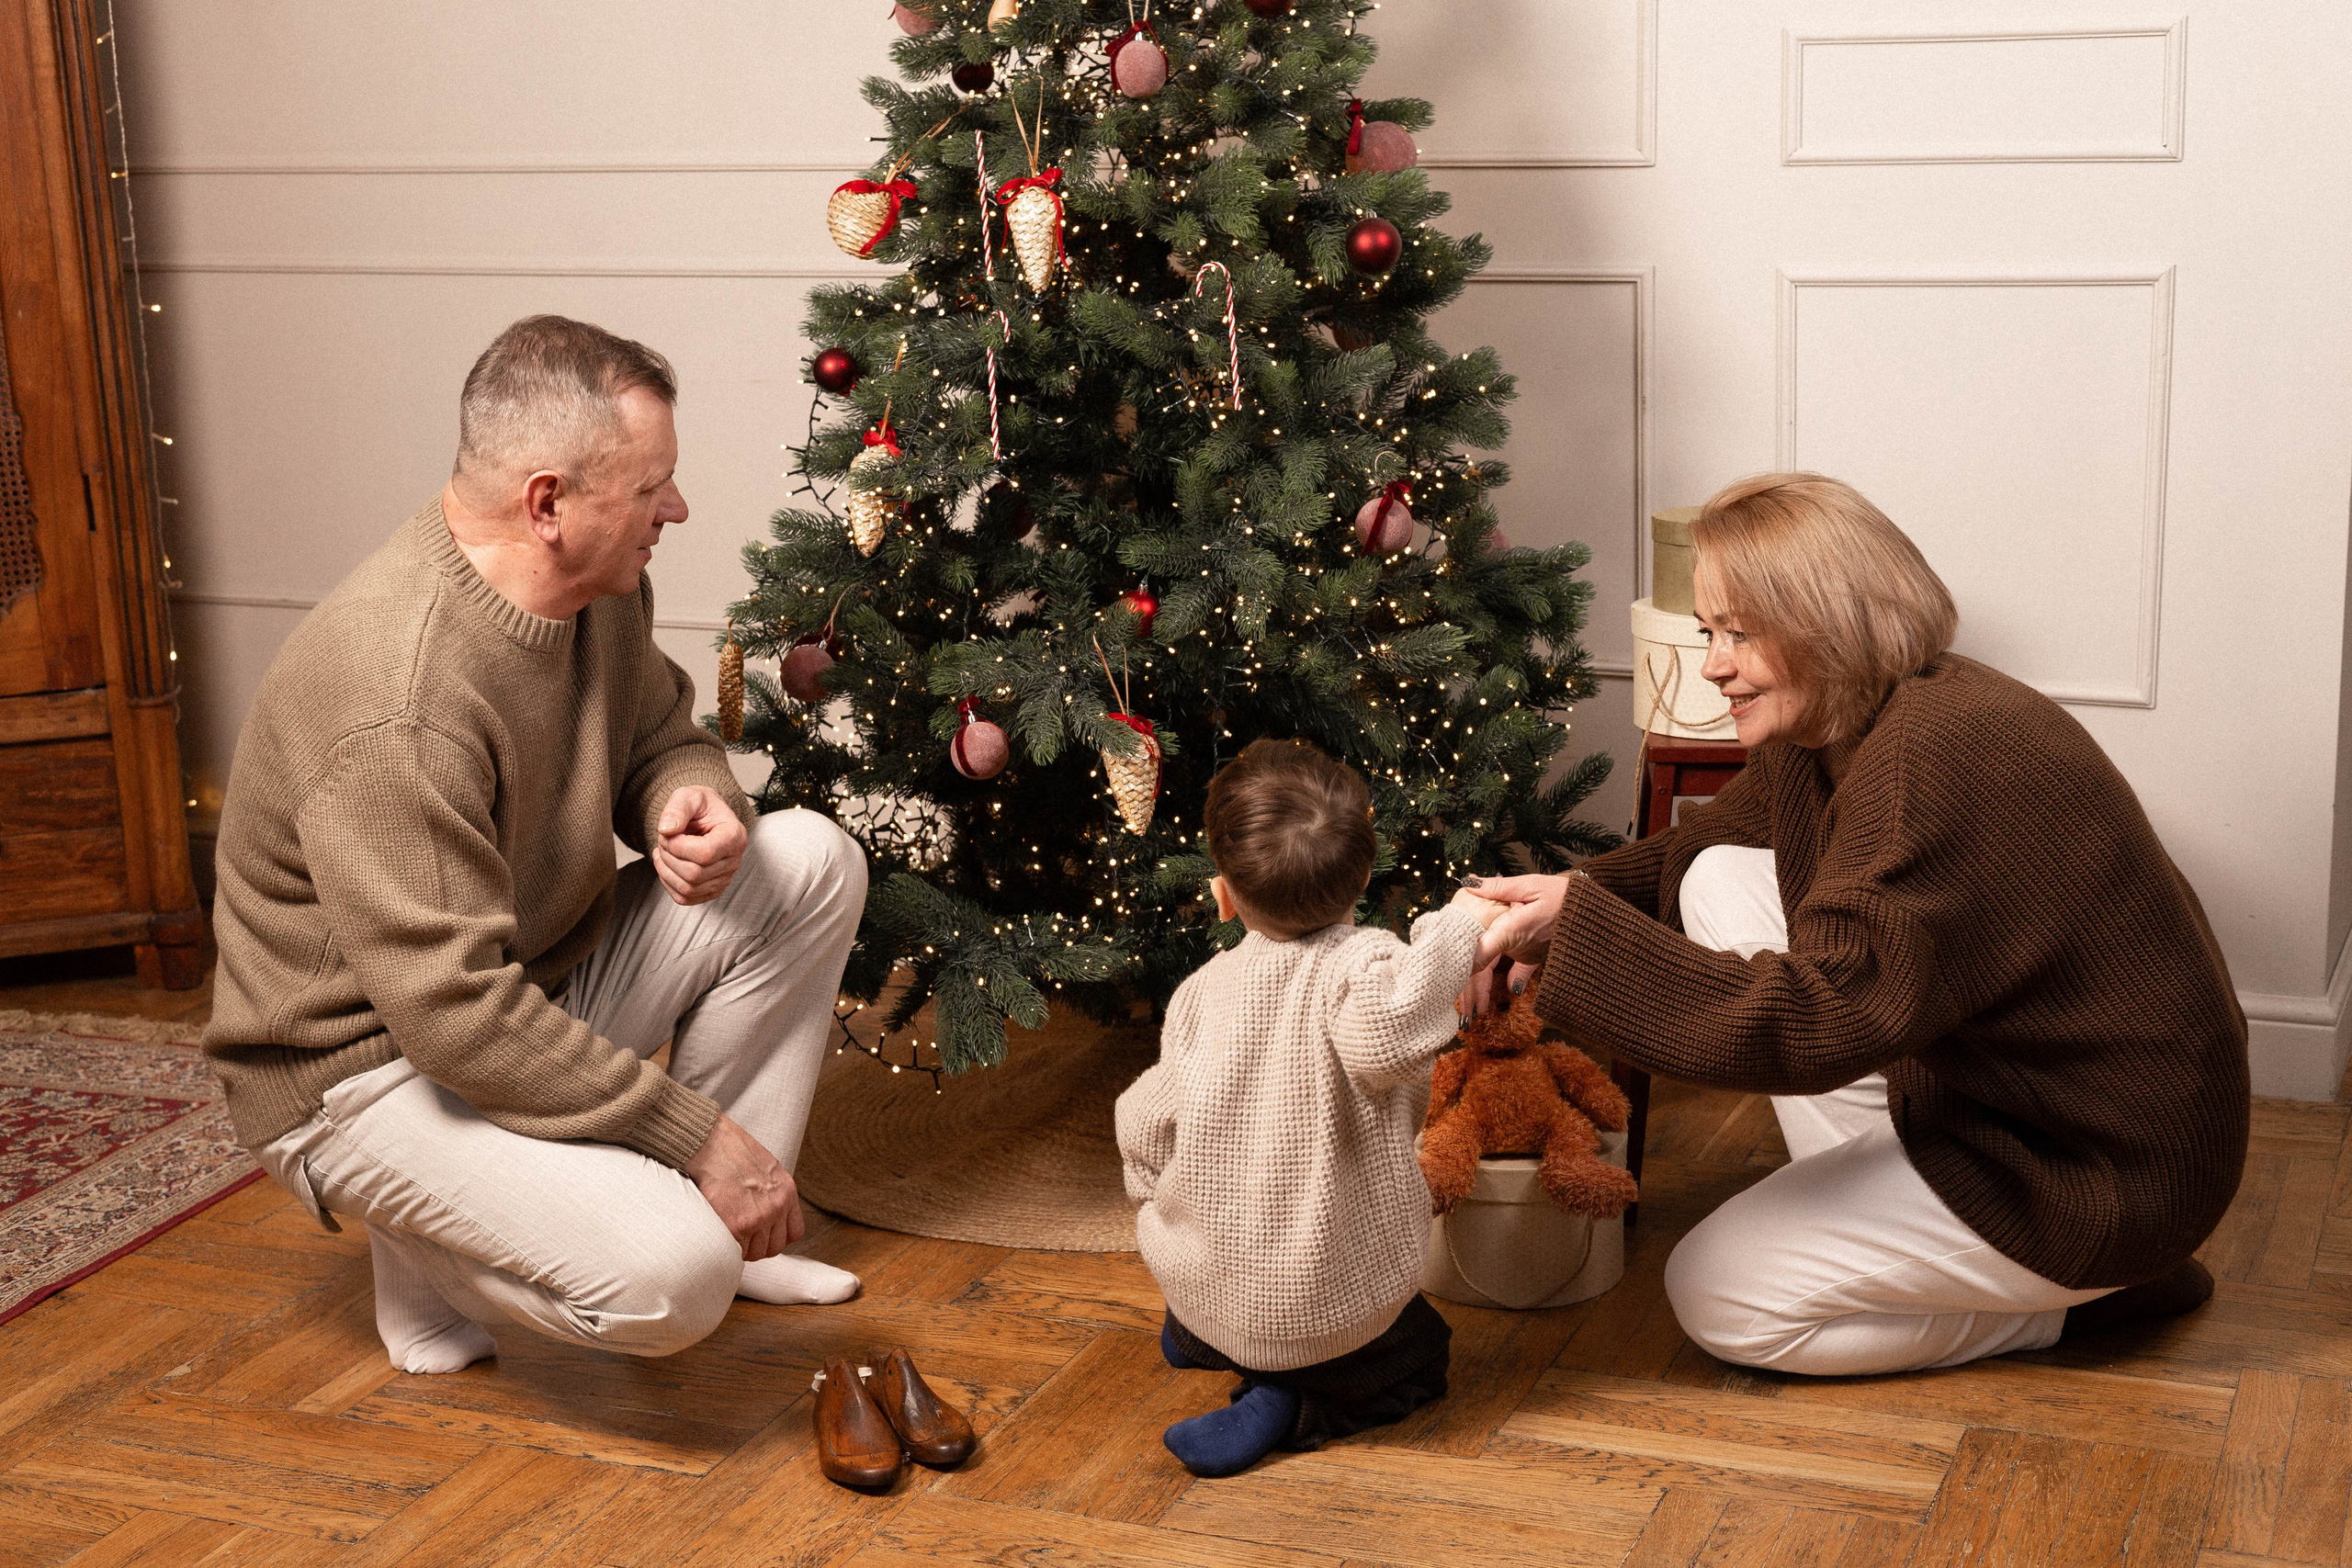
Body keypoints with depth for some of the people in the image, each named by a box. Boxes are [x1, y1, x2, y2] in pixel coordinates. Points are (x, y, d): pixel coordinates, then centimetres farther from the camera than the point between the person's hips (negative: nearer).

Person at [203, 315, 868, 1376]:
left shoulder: (599, 584, -5)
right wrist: (697, 1135, -26)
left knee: (812, 863, -3)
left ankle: (733, 1216, 6)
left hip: (546, 983, 9)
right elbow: (454, 1014, -32)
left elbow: (659, 737, 15)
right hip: (372, 1065, -9)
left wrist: (693, 802, -13)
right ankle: (430, 1245, 2)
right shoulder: (396, 704, -32)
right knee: (671, 1278, -30)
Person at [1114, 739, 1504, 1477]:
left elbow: (1146, 1124, 3)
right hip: (1335, 1301, -7)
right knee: (1421, 1348, 20)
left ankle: (1197, 1338, 15)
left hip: (1208, 1295, 7)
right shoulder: (1360, 963, -20)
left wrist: (1155, 1208, 24)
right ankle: (1288, 1406, -3)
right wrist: (1451, 931, -32)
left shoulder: (1203, 990, -4)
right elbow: (1382, 1038, -44)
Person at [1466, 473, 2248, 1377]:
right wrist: (1562, 900, -4)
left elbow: (1818, 1023, -34)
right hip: (1980, 1090, 10)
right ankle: (1872, 1205, 11)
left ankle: (2068, 1298, 3)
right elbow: (1693, 849, 18)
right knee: (1723, 882, 6)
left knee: (1719, 1300, -8)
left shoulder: (1934, 756, -29)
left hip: (2101, 1176, -10)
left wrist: (1578, 933, -33)